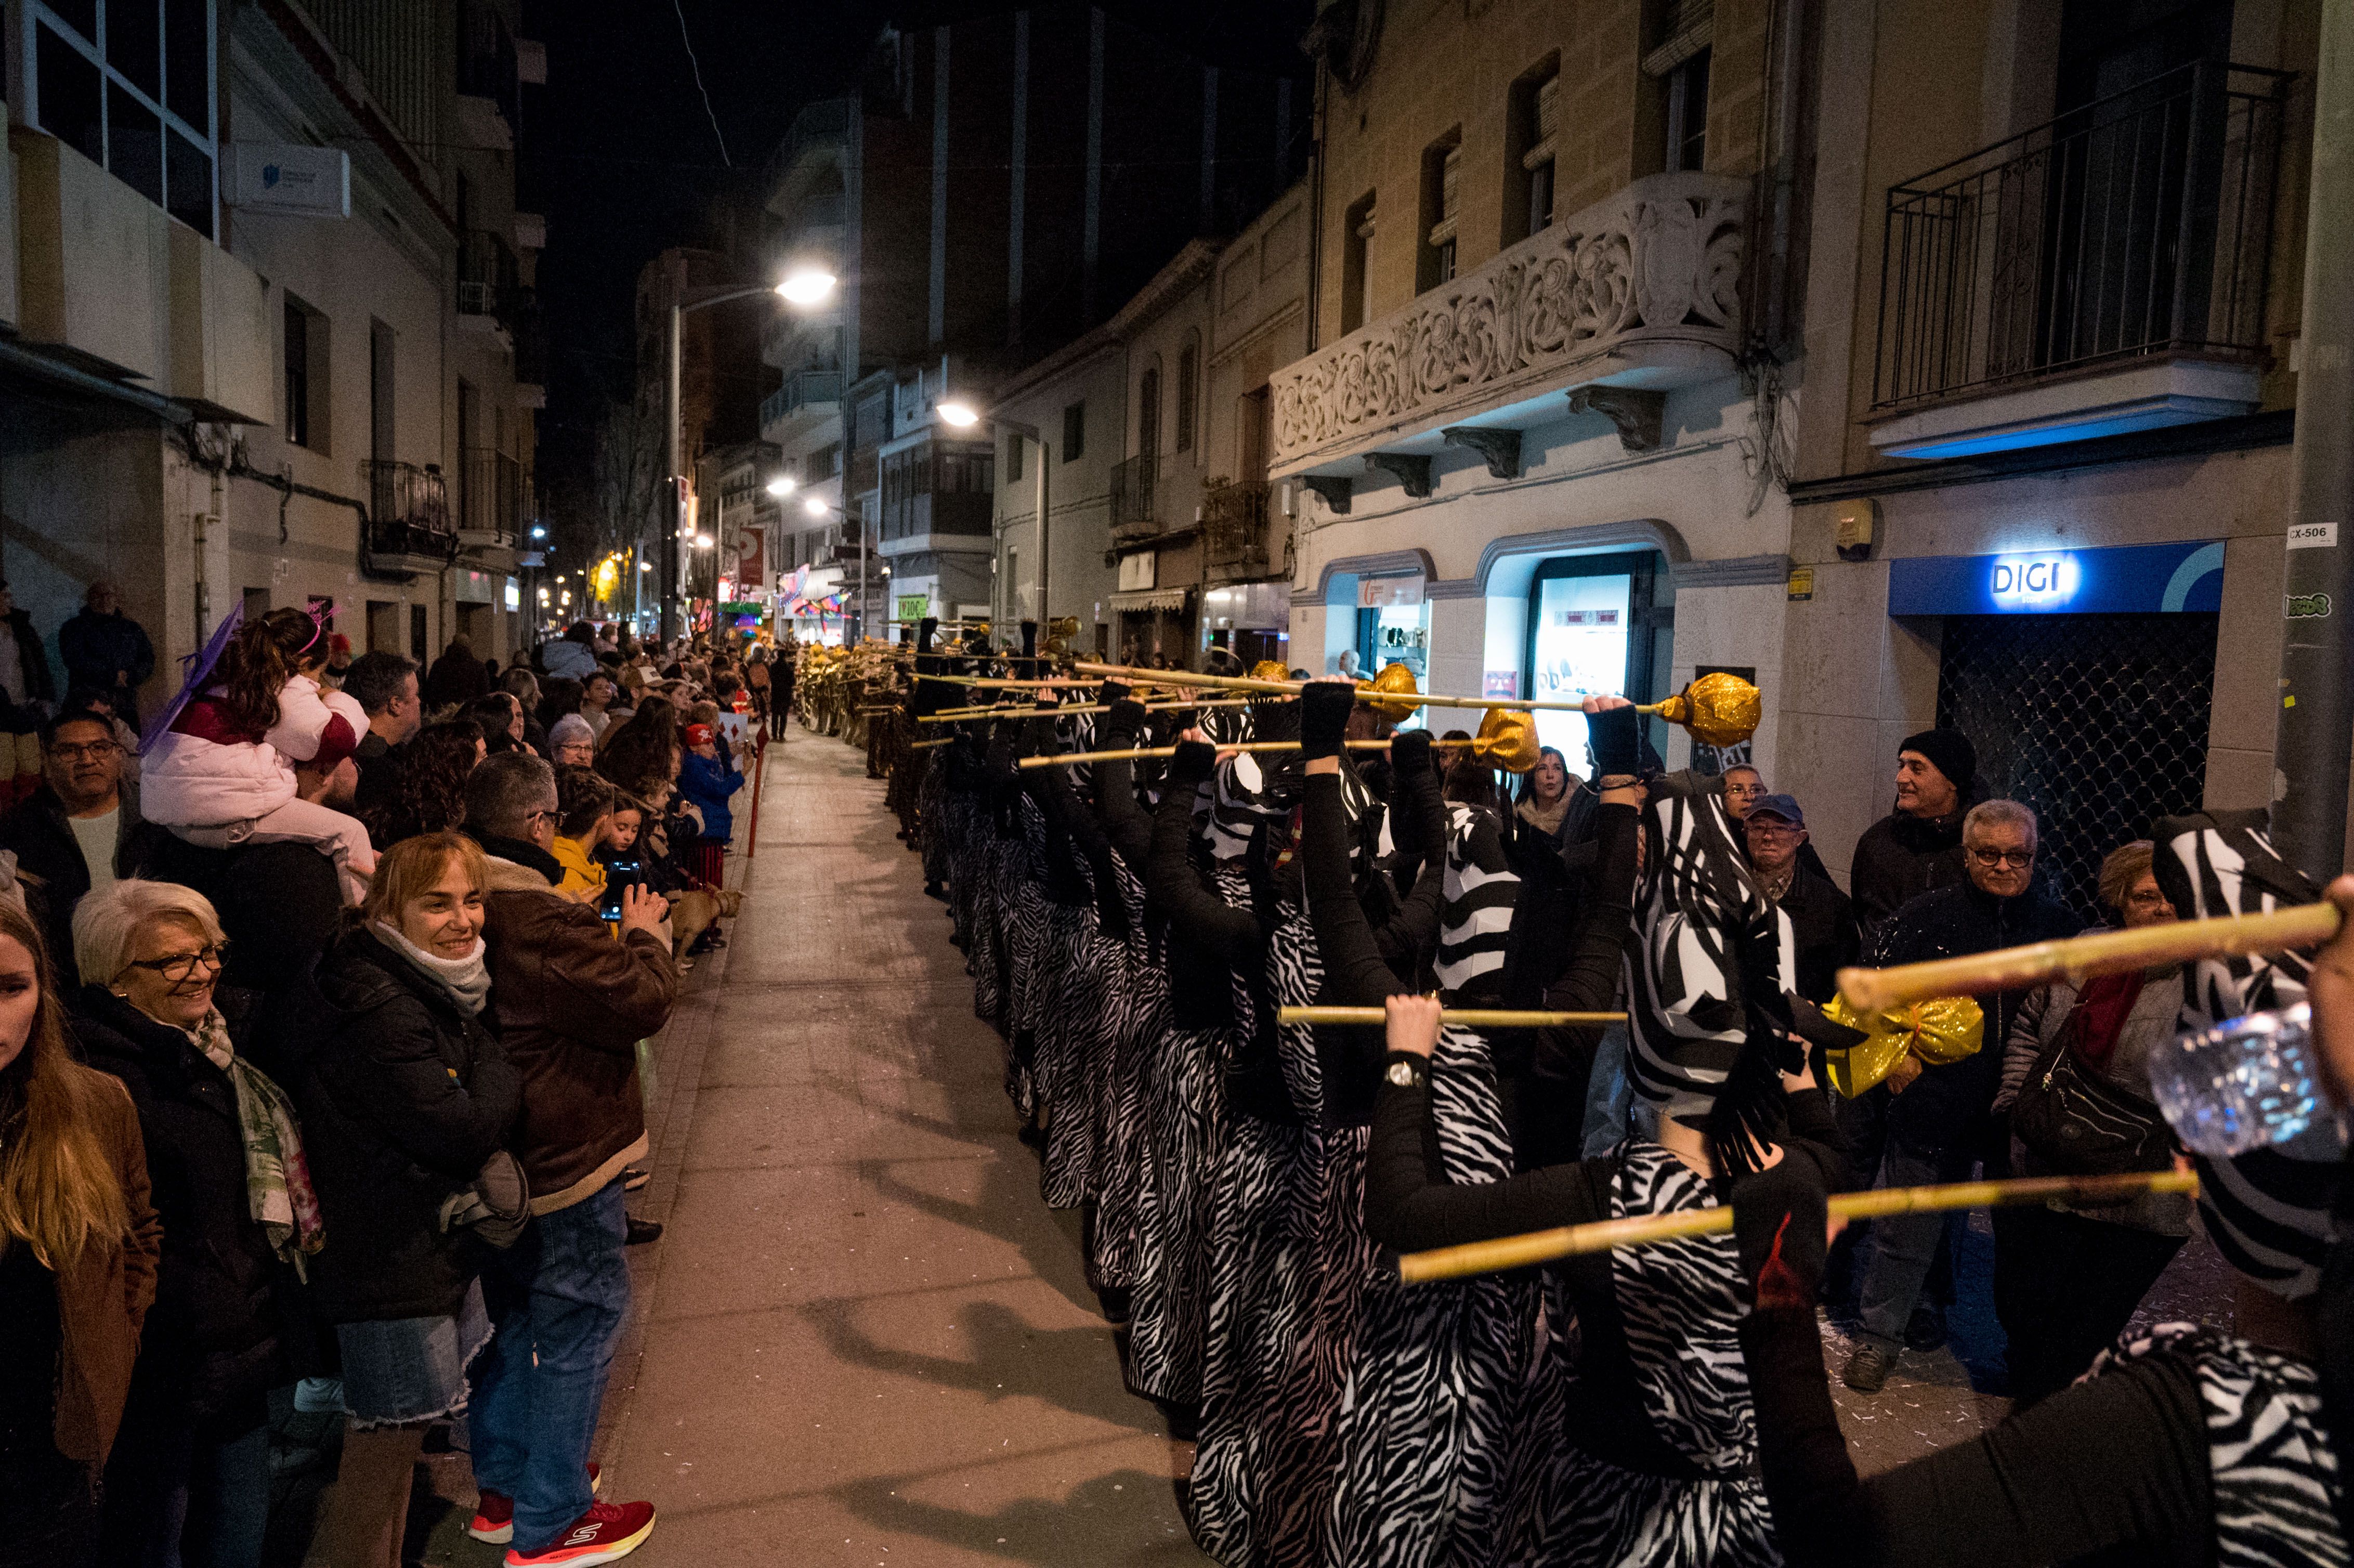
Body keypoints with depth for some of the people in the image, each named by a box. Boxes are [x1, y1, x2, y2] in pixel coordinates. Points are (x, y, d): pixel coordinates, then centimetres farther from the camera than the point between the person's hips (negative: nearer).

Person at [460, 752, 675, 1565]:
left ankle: (503, 1483, 39)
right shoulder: (541, 920, -28)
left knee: (511, 1315, 23)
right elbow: (642, 1001, -24)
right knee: (578, 1323, 5)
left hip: (493, 1158, 10)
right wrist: (646, 934, -8)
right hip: (563, 1160, -10)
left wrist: (609, 933, 3)